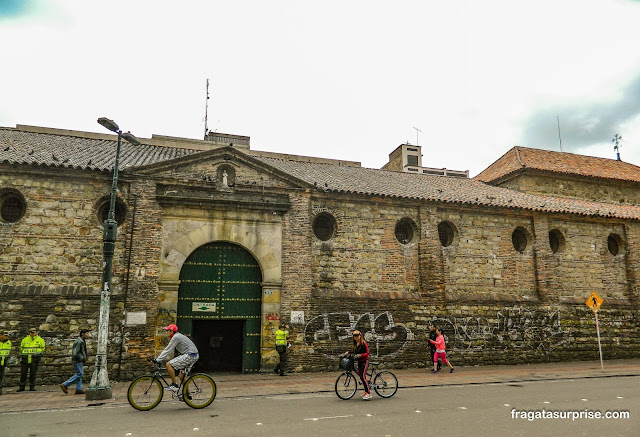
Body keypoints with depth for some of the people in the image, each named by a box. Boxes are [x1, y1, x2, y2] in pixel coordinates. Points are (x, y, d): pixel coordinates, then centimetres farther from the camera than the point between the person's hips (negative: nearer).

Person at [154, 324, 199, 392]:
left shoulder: (176, 337, -11)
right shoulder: (177, 336, 20)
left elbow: (168, 350, -12)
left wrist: (158, 360, -7)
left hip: (190, 355, -10)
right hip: (194, 356, 10)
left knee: (169, 364, -11)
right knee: (181, 376, 16)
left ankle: (175, 385, -9)